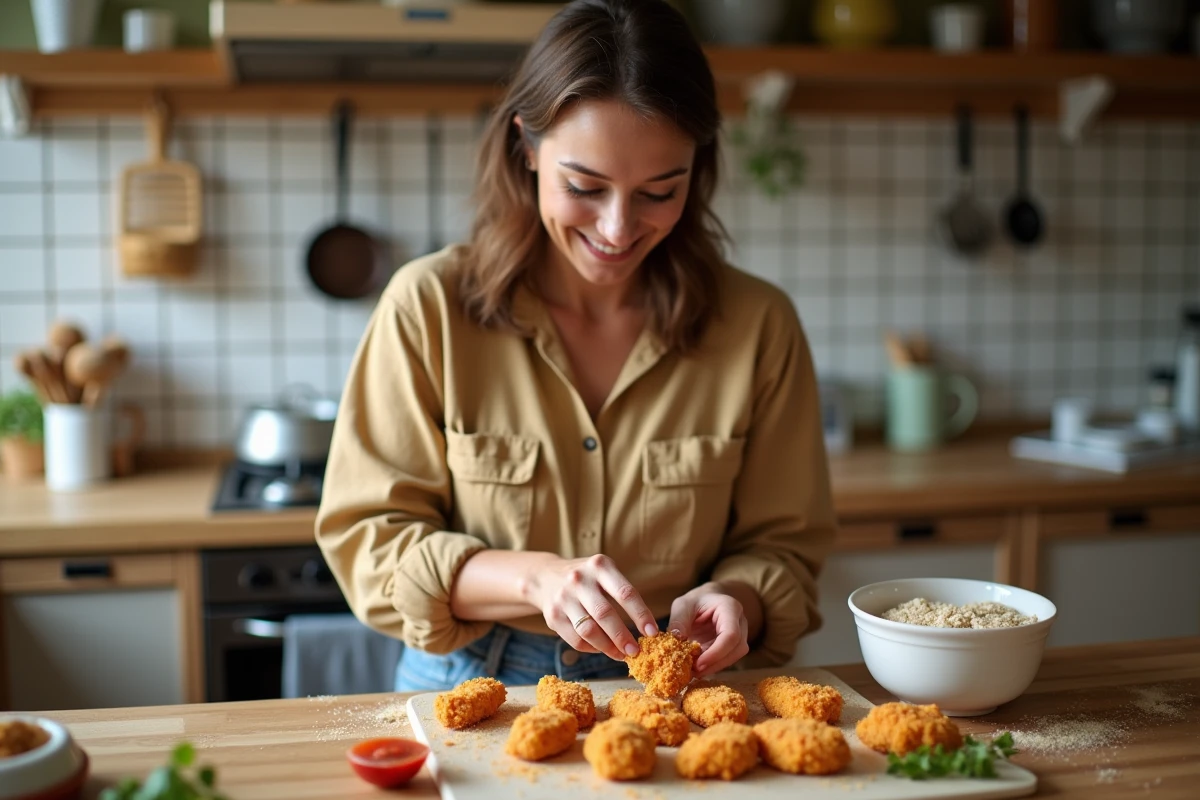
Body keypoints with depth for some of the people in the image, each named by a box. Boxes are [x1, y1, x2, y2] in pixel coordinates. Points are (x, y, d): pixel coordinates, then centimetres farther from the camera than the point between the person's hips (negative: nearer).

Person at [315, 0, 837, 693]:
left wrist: (733, 599, -18)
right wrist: (535, 578, -22)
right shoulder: (429, 307, -8)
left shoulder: (758, 325, -3)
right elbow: (366, 541, -7)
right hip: (474, 688, 0)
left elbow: (782, 546, 4)